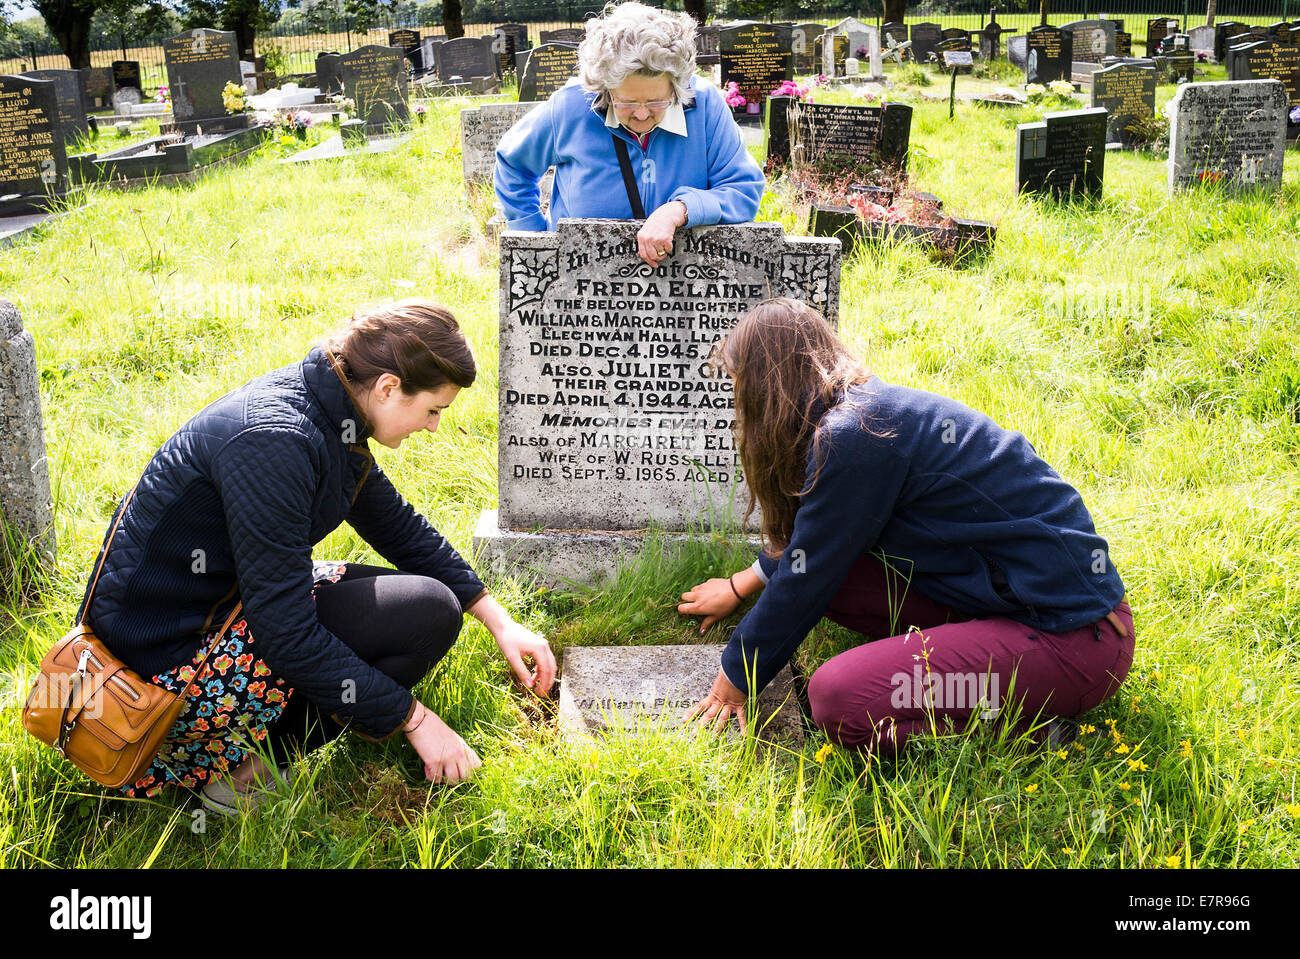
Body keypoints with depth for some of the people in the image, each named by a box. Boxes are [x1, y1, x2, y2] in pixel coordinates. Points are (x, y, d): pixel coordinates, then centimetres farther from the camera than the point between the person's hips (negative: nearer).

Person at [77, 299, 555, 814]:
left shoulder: (329, 417, 2)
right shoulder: (274, 439, -27)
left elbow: (399, 526, 18)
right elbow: (287, 635, -26)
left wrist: (499, 622, 17)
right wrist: (414, 719, -18)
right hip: (167, 656, -10)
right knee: (428, 612, -15)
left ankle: (251, 747, 7)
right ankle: (240, 762, -7)